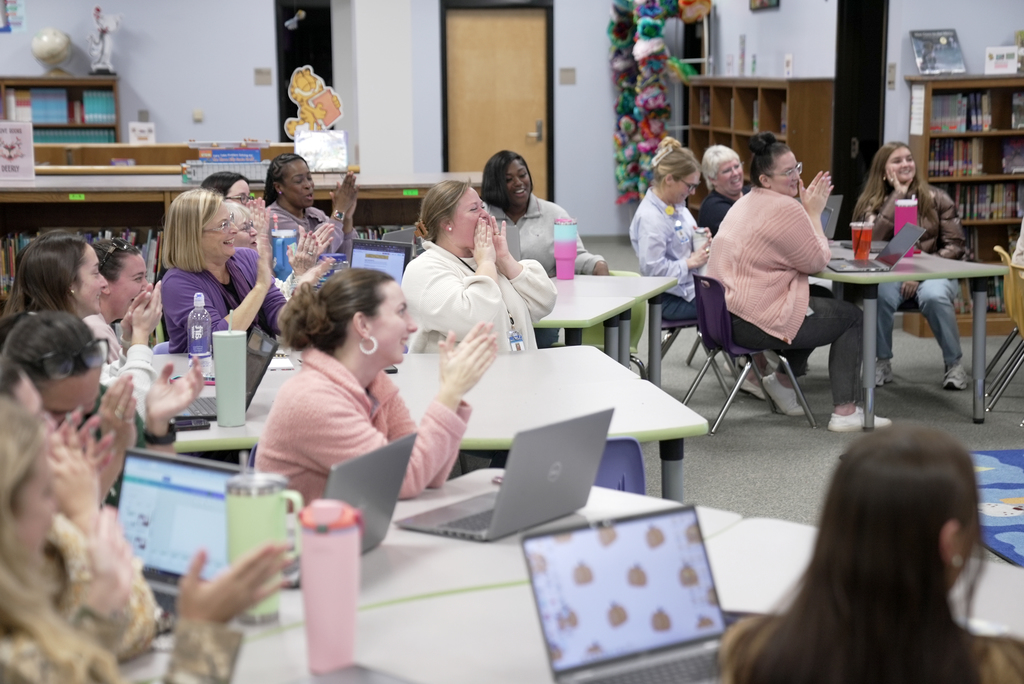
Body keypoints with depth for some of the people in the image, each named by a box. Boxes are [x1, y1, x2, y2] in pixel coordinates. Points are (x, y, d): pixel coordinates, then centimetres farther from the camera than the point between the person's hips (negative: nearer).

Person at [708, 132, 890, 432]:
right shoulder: (786, 209, -17)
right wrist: (814, 212, 0)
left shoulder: (745, 203, 15)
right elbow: (817, 261, -8)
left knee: (817, 305, 31)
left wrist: (809, 207, 15)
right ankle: (845, 412, 6)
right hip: (753, 322, -10)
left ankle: (784, 381, 30)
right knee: (851, 317, 7)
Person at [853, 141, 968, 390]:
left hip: (933, 273, 0)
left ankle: (954, 364, -12)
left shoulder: (937, 199, 1)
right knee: (879, 293, -34)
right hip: (889, 273, 1)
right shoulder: (872, 202, 3)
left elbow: (955, 246, -3)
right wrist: (898, 194, -14)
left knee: (933, 296, -35)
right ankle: (883, 362, -11)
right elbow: (873, 239, -17)